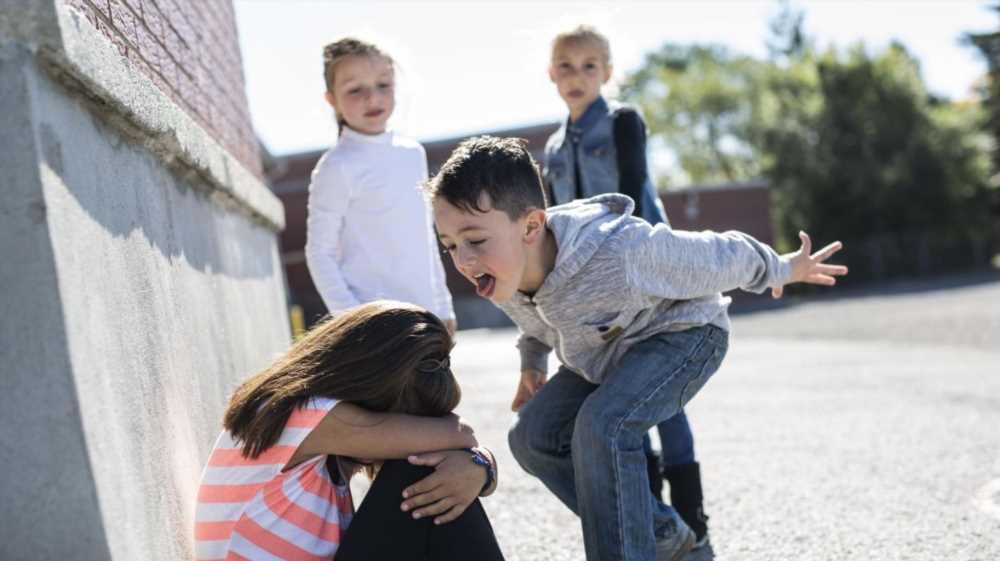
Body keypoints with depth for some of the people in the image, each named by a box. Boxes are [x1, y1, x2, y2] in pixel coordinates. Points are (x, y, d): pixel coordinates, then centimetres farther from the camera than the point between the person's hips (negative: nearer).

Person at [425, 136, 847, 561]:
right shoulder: (500, 275, -20)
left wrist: (782, 269, -6)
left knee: (602, 426, -31)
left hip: (683, 334, -7)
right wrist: (531, 364, 20)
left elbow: (719, 258, -22)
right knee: (532, 436, -2)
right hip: (607, 351, 8)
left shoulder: (621, 253, -41)